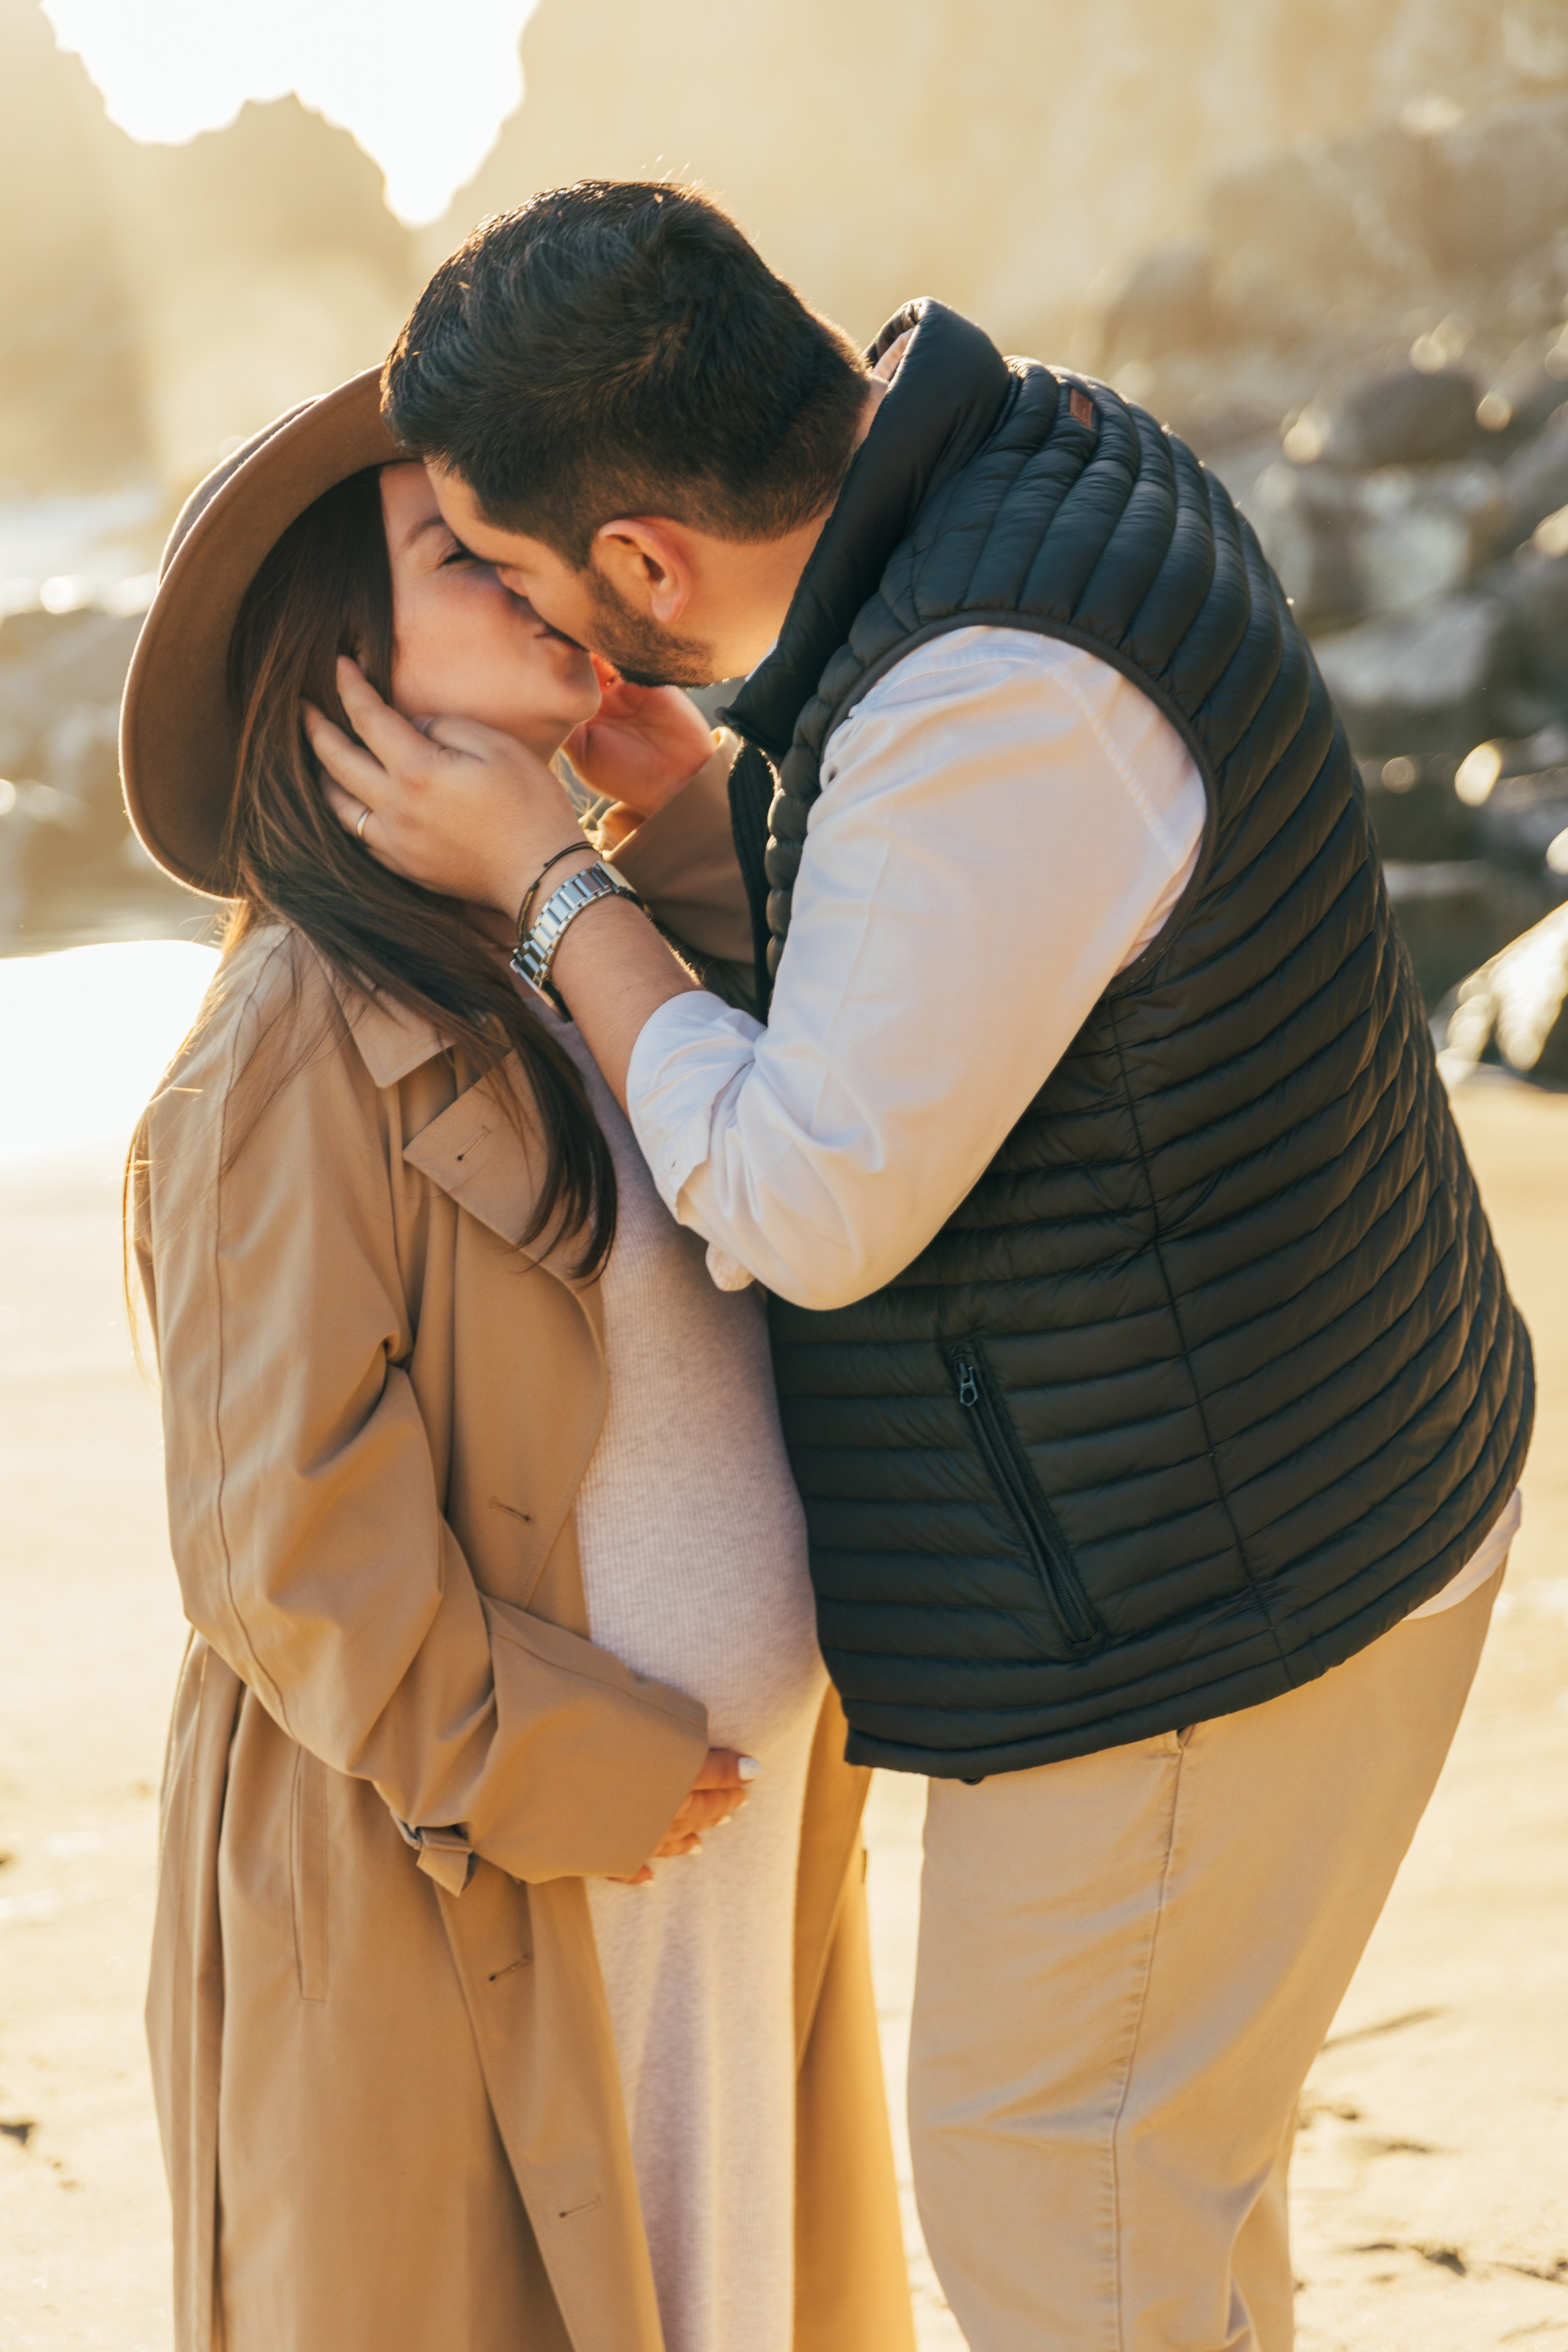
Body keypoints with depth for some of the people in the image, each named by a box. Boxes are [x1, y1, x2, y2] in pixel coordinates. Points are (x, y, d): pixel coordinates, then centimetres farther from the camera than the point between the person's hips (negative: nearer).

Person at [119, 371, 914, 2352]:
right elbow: (283, 1525, -19)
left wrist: (696, 833, -6)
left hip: (720, 1813, 8)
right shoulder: (302, 1044, -18)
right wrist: (536, 1772, -15)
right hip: (447, 1883, -7)